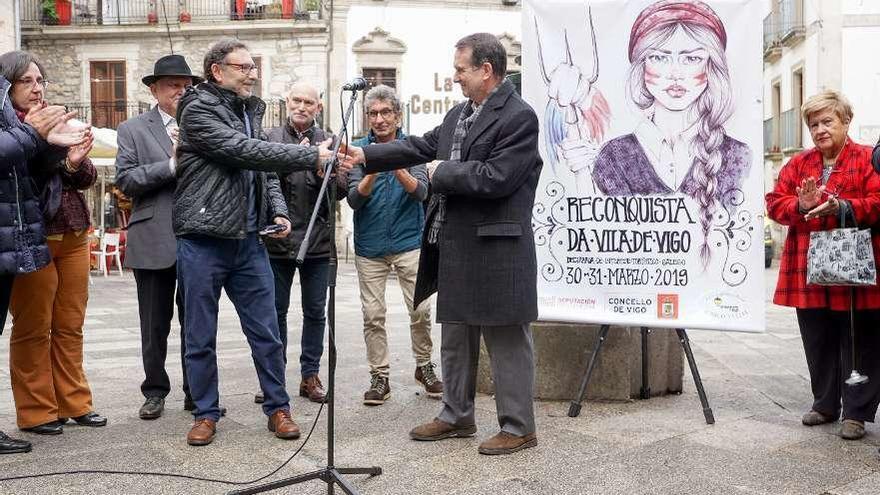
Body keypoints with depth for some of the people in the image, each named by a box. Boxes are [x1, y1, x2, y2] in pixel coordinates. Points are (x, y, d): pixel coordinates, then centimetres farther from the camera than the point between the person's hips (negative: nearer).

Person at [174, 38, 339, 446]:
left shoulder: (250, 111, 14)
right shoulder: (198, 110, -8)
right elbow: (245, 152, -20)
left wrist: (277, 211, 2)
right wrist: (312, 156, -23)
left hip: (249, 241, 6)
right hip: (203, 242, -5)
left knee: (266, 334, 6)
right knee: (200, 337, 6)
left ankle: (278, 408, 18)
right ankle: (205, 413, 20)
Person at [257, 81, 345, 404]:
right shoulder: (270, 138, 4)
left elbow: (341, 190, -1)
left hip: (317, 242, 1)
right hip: (277, 239, -1)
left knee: (315, 312, 8)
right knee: (276, 311, 8)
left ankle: (310, 375, 19)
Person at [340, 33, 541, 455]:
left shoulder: (519, 117, -14)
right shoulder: (459, 114, 12)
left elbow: (494, 178, -22)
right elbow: (421, 146, 15)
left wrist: (441, 173, -11)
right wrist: (366, 156, 8)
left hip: (497, 251, -9)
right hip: (454, 249, 9)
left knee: (507, 342, 2)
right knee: (455, 339, 18)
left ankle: (518, 428, 14)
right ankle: (457, 416, 32)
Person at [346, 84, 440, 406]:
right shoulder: (358, 149, 1)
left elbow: (421, 192, -10)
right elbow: (354, 199, -7)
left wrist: (397, 169, -28)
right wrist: (372, 174, -25)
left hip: (409, 242, 0)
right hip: (370, 245, 1)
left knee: (420, 310, -1)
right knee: (373, 315, 2)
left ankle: (424, 366, 21)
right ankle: (379, 377, 13)